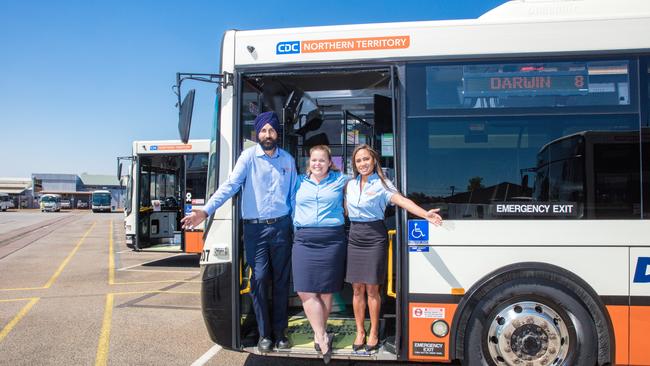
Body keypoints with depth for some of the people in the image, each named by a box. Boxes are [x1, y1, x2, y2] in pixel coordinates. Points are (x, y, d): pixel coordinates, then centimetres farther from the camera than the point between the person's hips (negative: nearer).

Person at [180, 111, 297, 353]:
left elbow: (293, 194, 13)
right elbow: (230, 185, -13)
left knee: (281, 280, 9)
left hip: (281, 226, 3)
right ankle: (264, 334, 16)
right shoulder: (249, 156, -3)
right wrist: (206, 210, -24)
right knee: (259, 279, 0)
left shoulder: (287, 159, 8)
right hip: (255, 227, -3)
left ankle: (280, 331, 22)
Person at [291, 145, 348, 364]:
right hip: (304, 241, 2)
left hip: (331, 240, -1)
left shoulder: (340, 180, 8)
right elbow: (293, 207, 21)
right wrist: (296, 229, 11)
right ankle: (322, 337, 2)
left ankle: (319, 334, 20)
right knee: (305, 291, -6)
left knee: (326, 291, 4)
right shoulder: (300, 182, 13)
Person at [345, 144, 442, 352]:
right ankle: (360, 331, 19)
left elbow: (402, 200, -20)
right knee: (357, 289, 6)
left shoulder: (381, 184, -5)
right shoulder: (350, 184, 10)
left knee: (372, 289, 1)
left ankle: (373, 332, 17)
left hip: (374, 237, -4)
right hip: (354, 236, 4)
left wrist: (425, 214, -34)